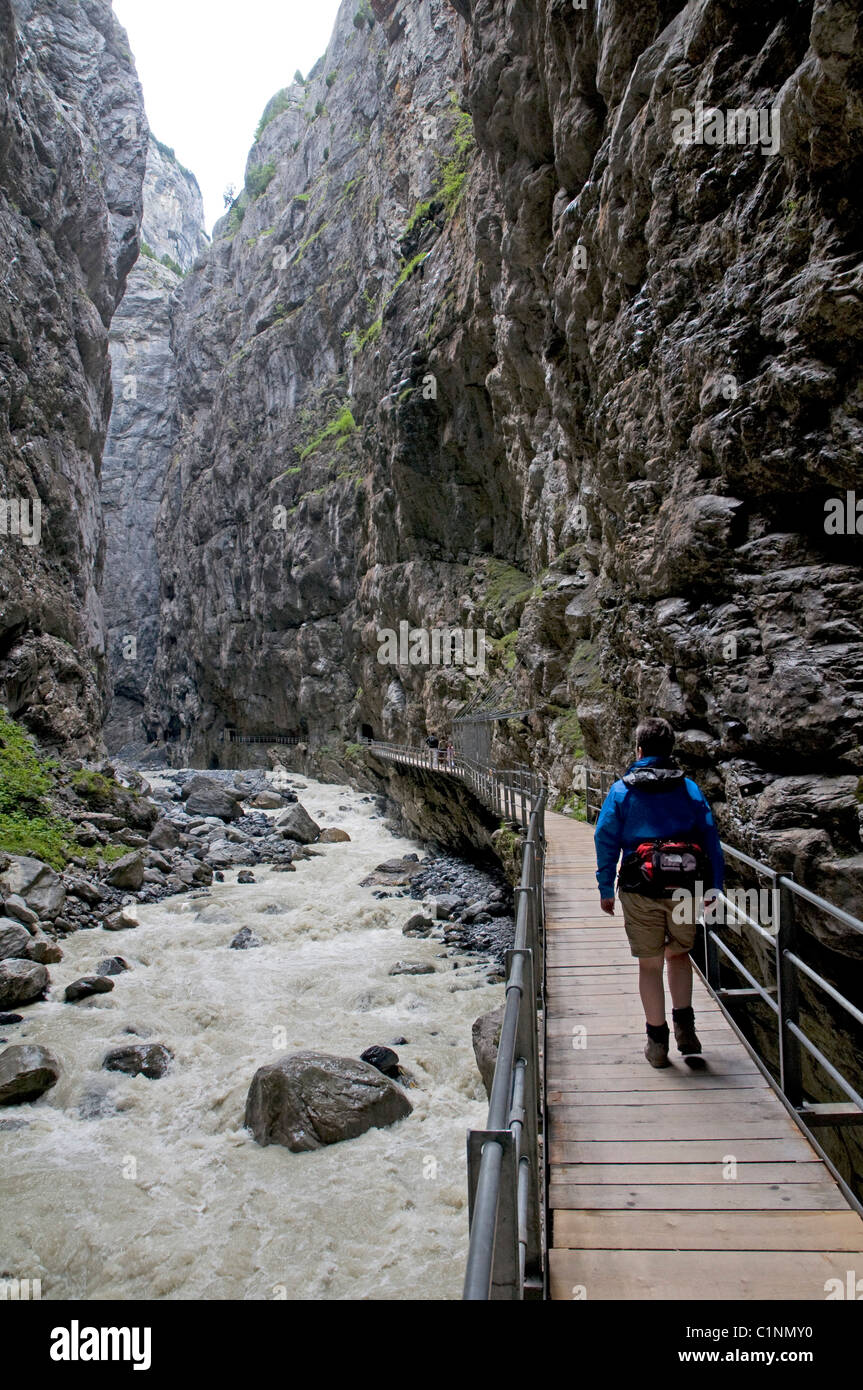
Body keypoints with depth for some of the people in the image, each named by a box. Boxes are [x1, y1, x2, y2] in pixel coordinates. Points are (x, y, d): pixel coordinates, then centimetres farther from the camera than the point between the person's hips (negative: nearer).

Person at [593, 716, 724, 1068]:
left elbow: (606, 841, -1)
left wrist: (606, 890, 6)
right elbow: (710, 838, 4)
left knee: (650, 964, 9)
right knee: (679, 955, 20)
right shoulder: (690, 789, 4)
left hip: (641, 890, -2)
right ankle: (684, 1025, 8)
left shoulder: (621, 791, 0)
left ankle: (657, 1042, 15)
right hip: (685, 889, 2)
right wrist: (713, 887, 10)